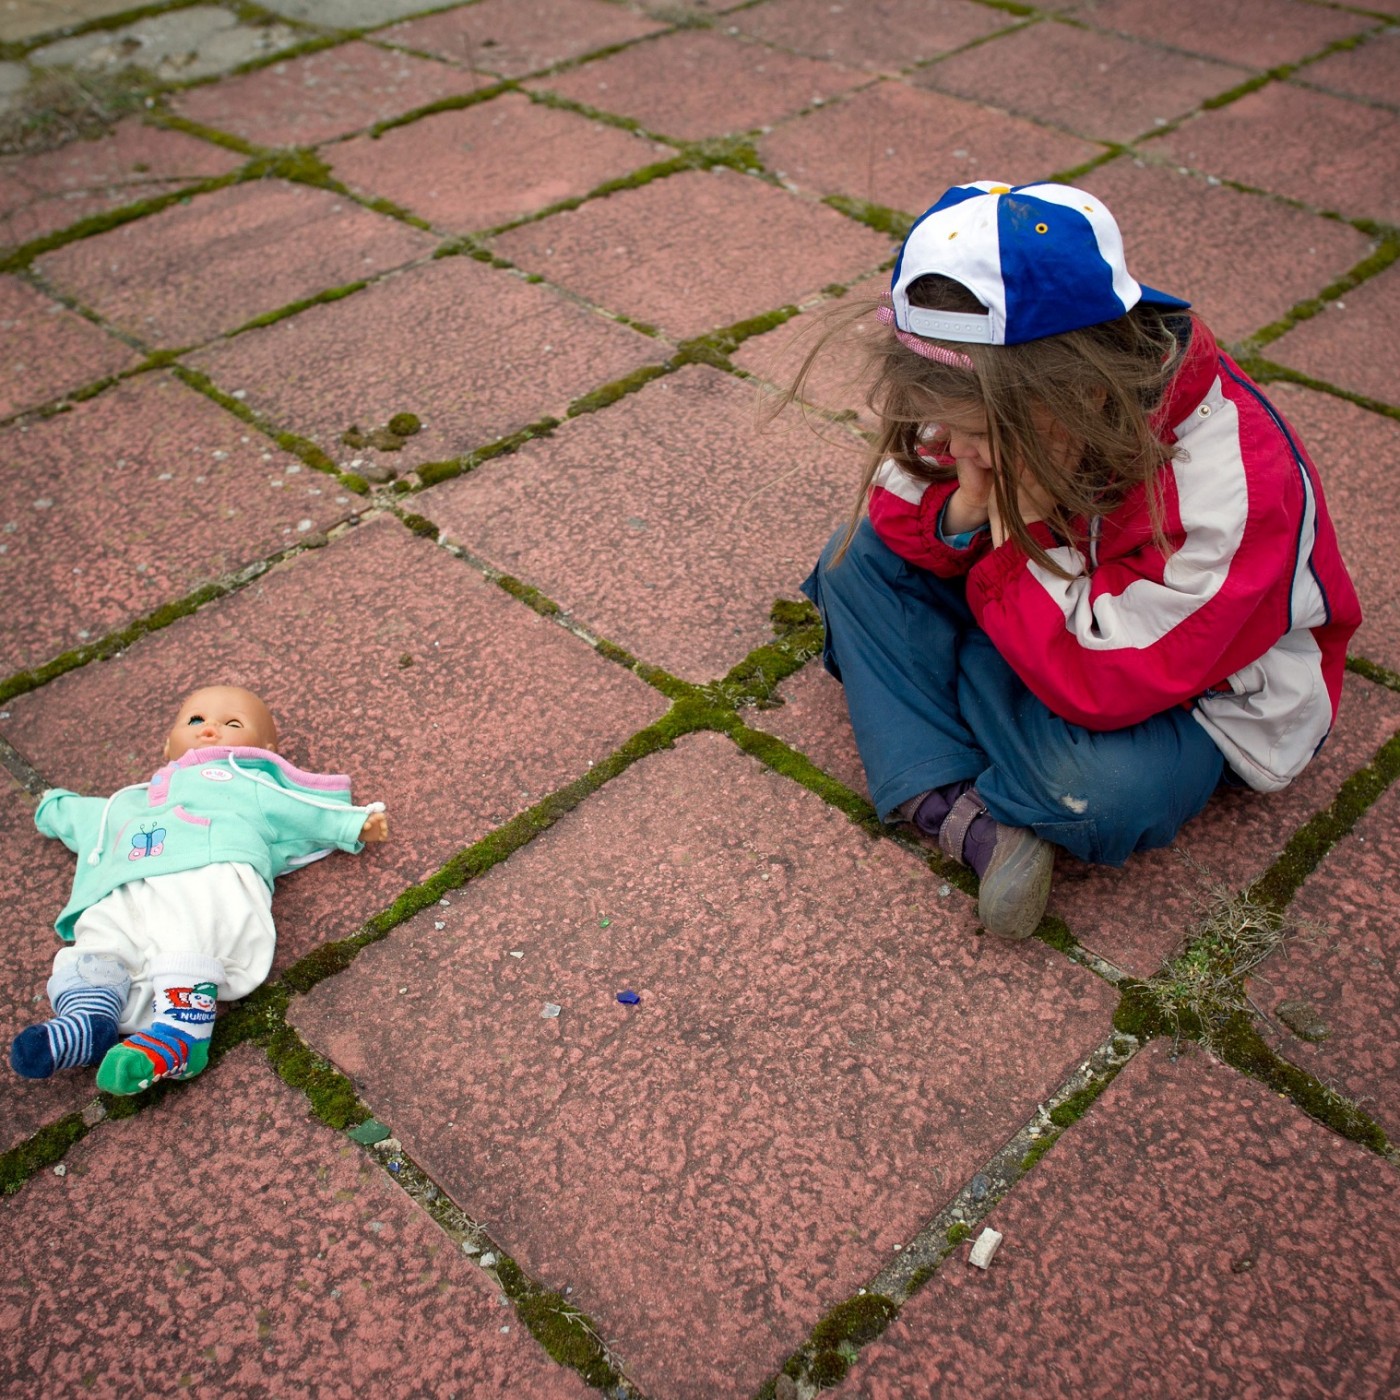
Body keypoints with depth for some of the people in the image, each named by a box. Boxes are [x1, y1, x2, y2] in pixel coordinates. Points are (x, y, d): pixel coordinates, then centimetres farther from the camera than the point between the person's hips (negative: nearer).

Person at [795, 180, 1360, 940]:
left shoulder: (1225, 491, -36)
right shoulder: (999, 401, -19)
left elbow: (1098, 684, -35)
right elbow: (893, 511, -6)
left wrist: (1019, 522, -36)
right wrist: (960, 514, -29)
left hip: (1191, 693, -6)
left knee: (1100, 790, -40)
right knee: (859, 557, -9)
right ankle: (963, 815, -22)